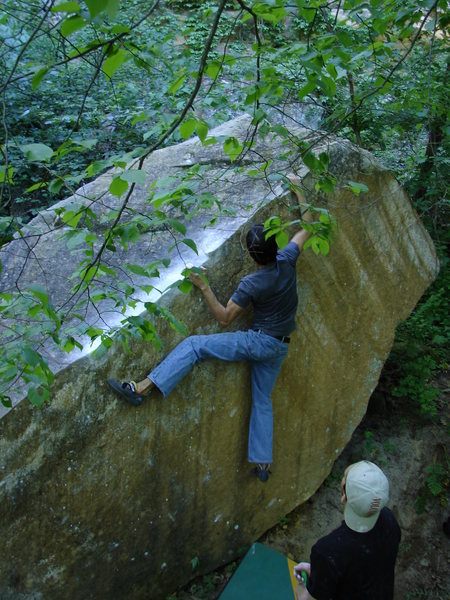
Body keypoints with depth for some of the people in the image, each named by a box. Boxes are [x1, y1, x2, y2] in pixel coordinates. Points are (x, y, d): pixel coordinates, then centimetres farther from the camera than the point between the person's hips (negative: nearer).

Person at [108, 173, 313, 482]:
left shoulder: (251, 284, -20)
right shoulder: (287, 261, -9)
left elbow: (225, 317, -12)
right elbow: (308, 227, 6)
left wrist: (204, 287, -12)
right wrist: (297, 189, 13)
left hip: (259, 341, -7)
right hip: (280, 347, 7)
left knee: (194, 346, -13)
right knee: (262, 400, 17)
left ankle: (142, 388, -25)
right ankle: (263, 463, 20)